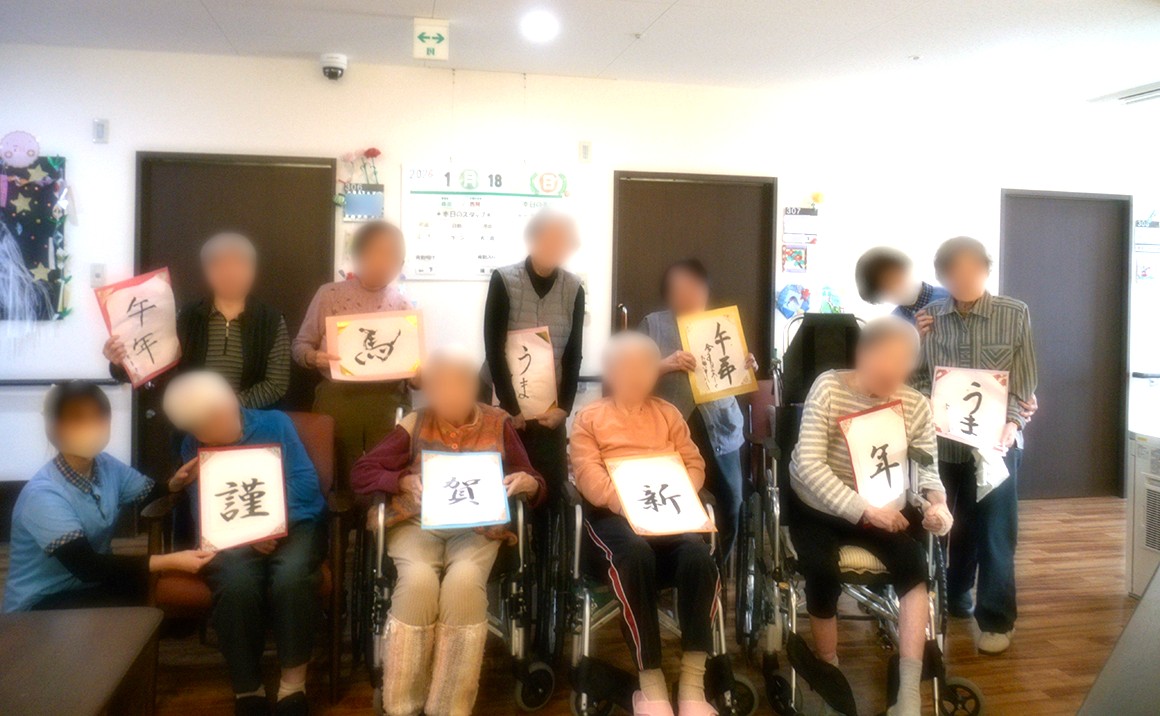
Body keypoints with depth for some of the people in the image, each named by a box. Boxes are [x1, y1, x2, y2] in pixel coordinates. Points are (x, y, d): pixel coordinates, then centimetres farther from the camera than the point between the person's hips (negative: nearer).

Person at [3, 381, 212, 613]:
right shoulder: (43, 494, -25)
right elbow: (86, 566, -33)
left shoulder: (106, 466, -4)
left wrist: (174, 484, -17)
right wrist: (169, 561, -40)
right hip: (40, 604, -6)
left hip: (91, 584, 7)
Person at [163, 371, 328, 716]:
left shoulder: (274, 423, 2)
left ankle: (293, 684, -17)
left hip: (294, 524, 0)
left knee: (291, 575, -34)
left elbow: (306, 481, -4)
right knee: (235, 583, -33)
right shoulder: (192, 447, 5)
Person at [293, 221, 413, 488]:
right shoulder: (329, 294, 1)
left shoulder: (403, 304, 5)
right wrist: (314, 357, -15)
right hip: (338, 401, -1)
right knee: (340, 479, 7)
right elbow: (301, 345, 7)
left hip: (388, 404, 1)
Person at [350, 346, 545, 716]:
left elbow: (536, 486, 9)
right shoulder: (414, 424, 5)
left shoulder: (498, 424, 7)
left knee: (464, 578, -32)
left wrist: (529, 484, -15)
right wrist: (404, 481, -13)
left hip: (477, 526, 0)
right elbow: (362, 472, 3)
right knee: (418, 579, -32)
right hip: (418, 522, 0)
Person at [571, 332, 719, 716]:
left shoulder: (669, 414, 23)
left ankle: (693, 681, -27)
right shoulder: (589, 418, 13)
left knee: (698, 553, -32)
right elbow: (588, 473, -3)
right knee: (636, 553, -38)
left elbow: (694, 464, 14)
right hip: (614, 514, -2)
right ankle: (650, 682, -29)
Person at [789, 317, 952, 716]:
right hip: (816, 508, -3)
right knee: (823, 573, -27)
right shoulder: (828, 387, -19)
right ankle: (828, 669, 0)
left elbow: (927, 468, -1)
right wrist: (865, 510, -34)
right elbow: (809, 465, -26)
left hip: (877, 508, 3)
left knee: (914, 563, -22)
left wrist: (937, 502, -25)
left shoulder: (917, 406, -8)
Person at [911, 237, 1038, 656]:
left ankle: (996, 618, 19)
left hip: (997, 441, -1)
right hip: (943, 441, 2)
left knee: (995, 531, 5)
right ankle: (953, 599, 35)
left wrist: (1011, 423, -19)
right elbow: (914, 378, 2)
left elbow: (1025, 383, -3)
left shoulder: (1015, 315, -4)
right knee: (951, 527, 13)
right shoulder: (927, 318, -1)